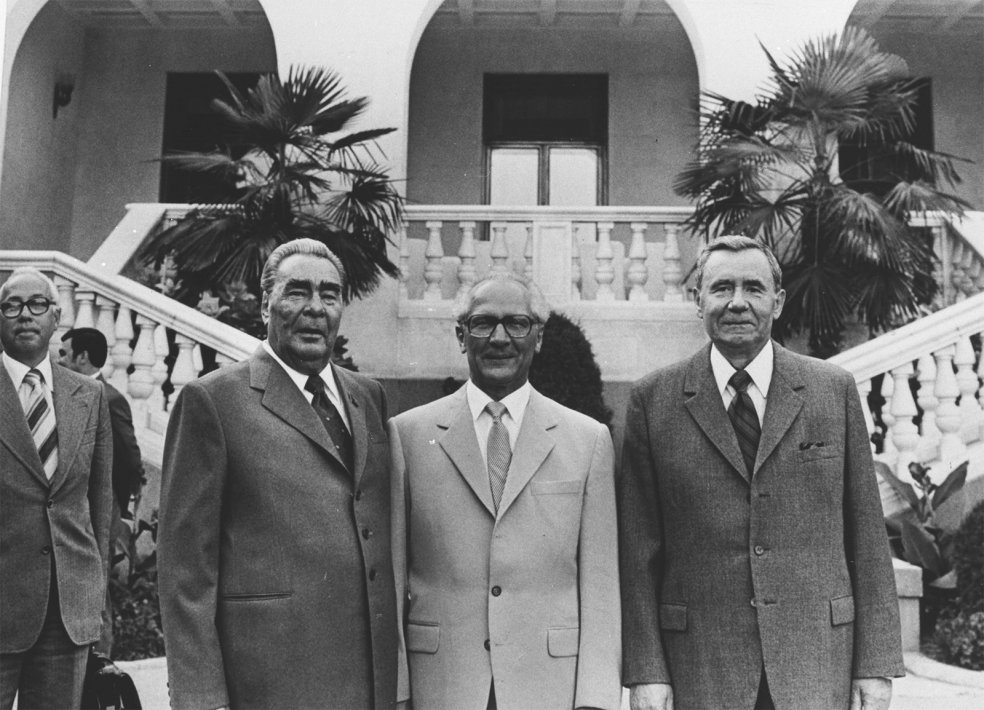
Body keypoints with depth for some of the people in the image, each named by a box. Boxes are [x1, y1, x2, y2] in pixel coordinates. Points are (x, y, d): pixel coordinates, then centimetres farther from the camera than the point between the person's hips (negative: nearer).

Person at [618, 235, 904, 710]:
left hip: (819, 663, 1)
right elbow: (639, 550, -1)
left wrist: (876, 662, 0)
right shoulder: (653, 400, 0)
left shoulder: (834, 390, 4)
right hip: (698, 669, -1)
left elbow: (866, 536, 4)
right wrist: (645, 671, -5)